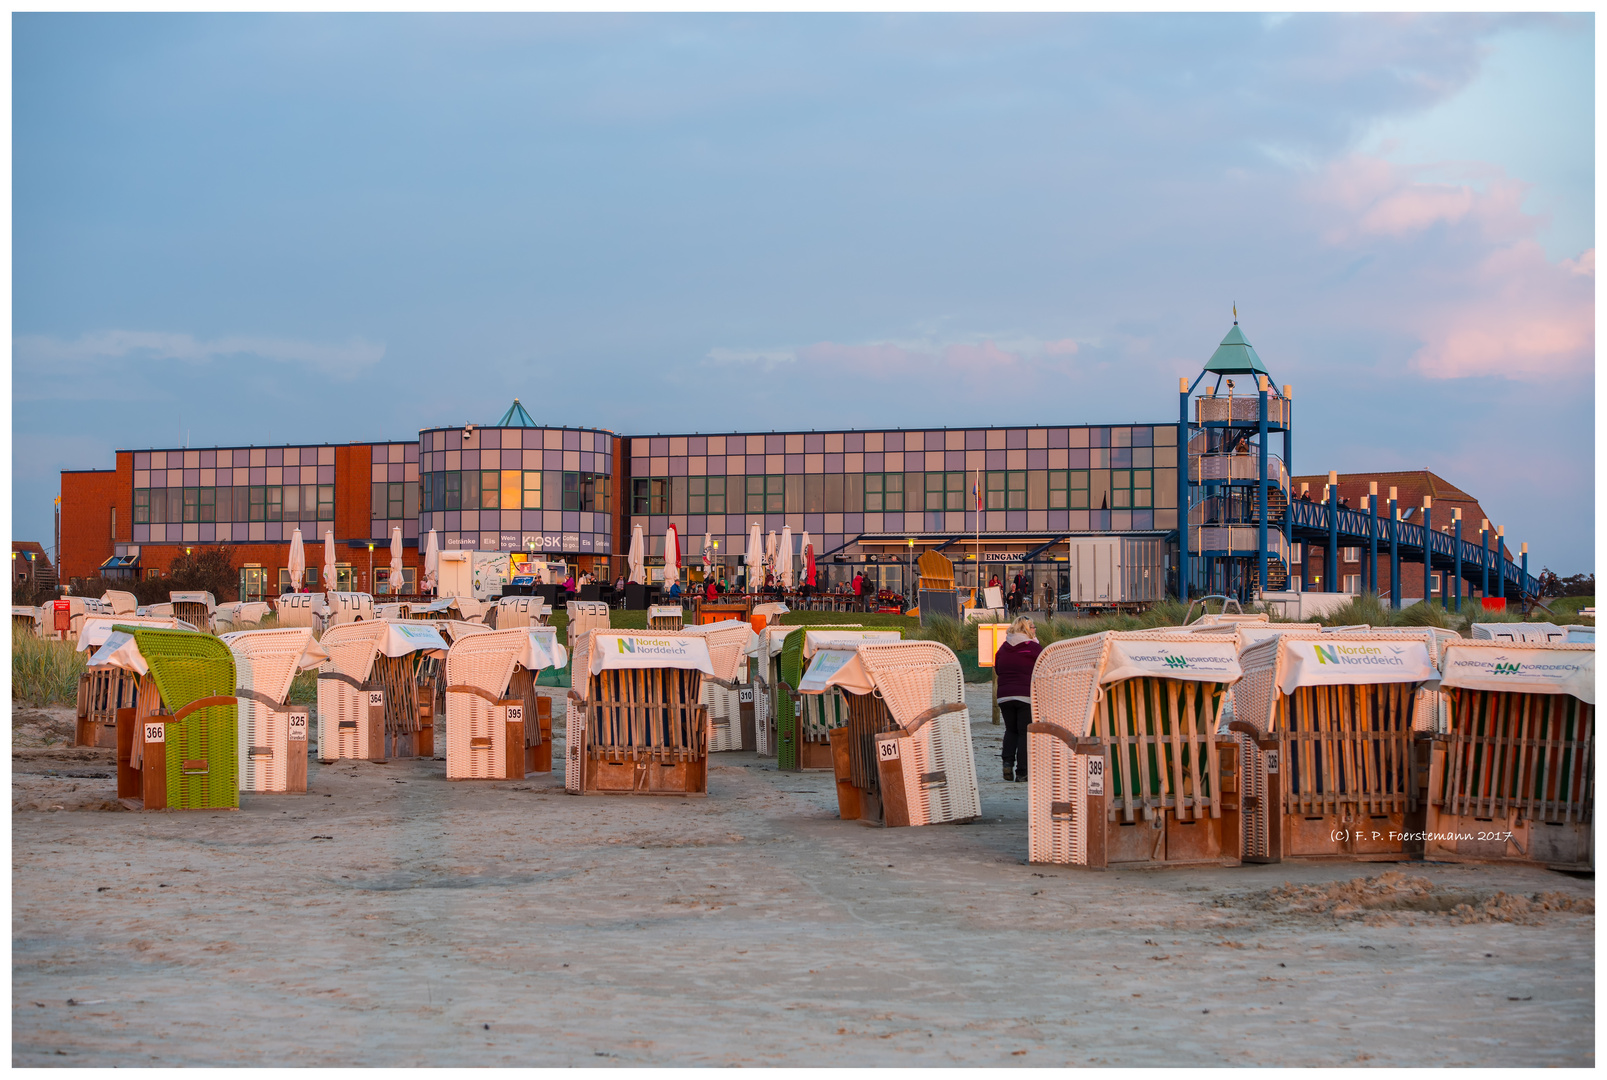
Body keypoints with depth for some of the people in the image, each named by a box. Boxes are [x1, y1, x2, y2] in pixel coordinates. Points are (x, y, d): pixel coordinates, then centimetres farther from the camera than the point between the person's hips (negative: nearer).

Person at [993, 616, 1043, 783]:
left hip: (1004, 696, 4)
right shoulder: (1035, 649, -5)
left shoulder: (1002, 649, 8)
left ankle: (1008, 762, -1)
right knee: (1025, 732, 2)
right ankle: (1021, 773, 0)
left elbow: (997, 671, 17)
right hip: (1027, 696, -4)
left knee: (1011, 730, 19)